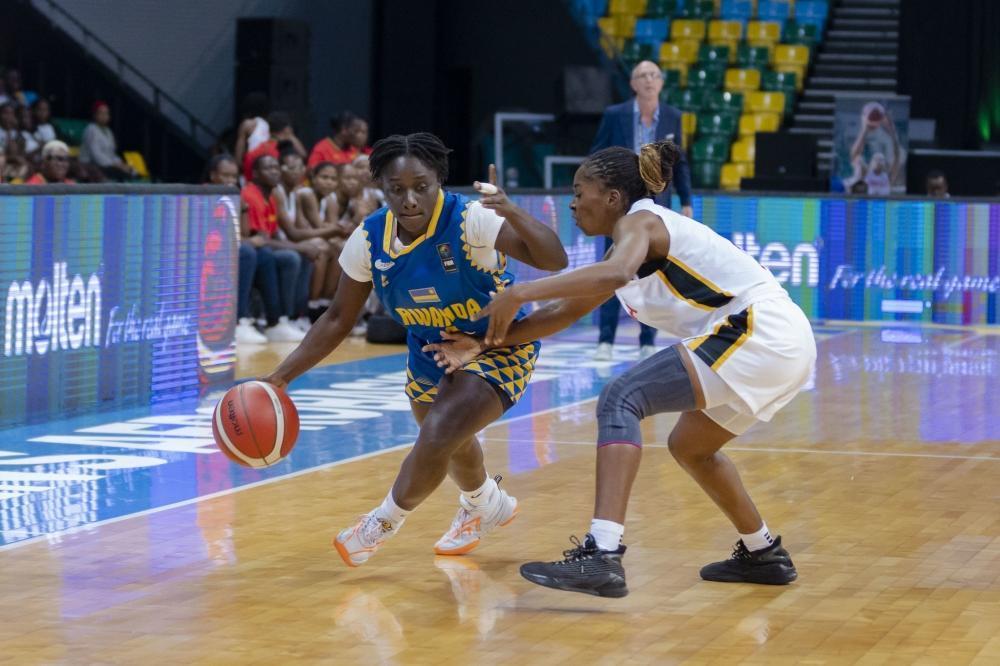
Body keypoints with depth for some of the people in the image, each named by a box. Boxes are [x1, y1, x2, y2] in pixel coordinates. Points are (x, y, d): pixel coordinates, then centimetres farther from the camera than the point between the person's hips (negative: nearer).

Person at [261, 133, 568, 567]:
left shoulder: (470, 221, -32)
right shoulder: (368, 239, -17)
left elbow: (554, 260, -41)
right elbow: (338, 319, -5)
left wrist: (512, 214, -59)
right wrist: (280, 377, -13)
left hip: (497, 349, -6)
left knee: (437, 437, -24)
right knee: (448, 441, 27)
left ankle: (385, 522, 4)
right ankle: (485, 505, 61)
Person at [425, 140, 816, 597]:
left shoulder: (639, 221, -6)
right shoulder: (629, 247, 23)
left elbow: (616, 273, -29)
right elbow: (564, 313, 26)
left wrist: (520, 293, -28)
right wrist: (486, 342, 18)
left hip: (757, 332, -11)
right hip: (785, 347, 11)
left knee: (620, 400, -17)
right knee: (690, 448, 28)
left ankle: (602, 557, -31)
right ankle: (763, 555, 40)